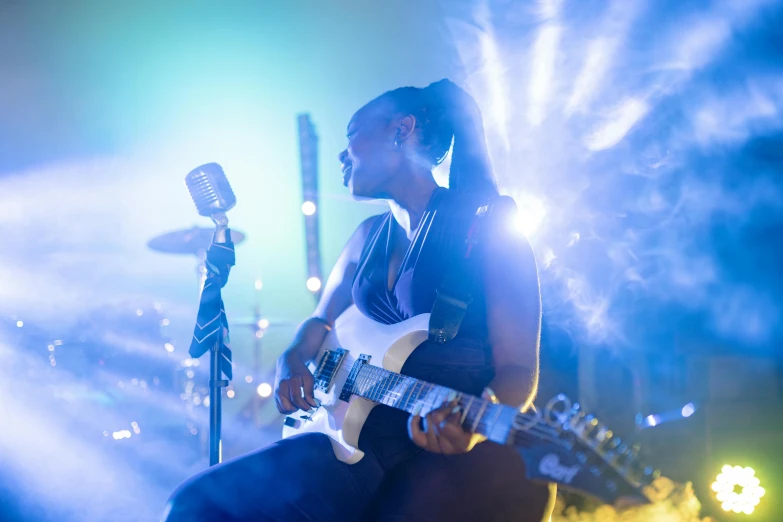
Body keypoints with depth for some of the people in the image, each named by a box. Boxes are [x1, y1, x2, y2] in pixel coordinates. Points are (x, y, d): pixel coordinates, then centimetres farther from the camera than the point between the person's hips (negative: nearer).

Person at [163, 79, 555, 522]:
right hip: (364, 438, 6)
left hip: (467, 452, -5)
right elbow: (321, 321, 27)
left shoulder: (489, 229, -4)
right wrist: (292, 362, 3)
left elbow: (517, 367, -8)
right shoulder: (369, 237, 17)